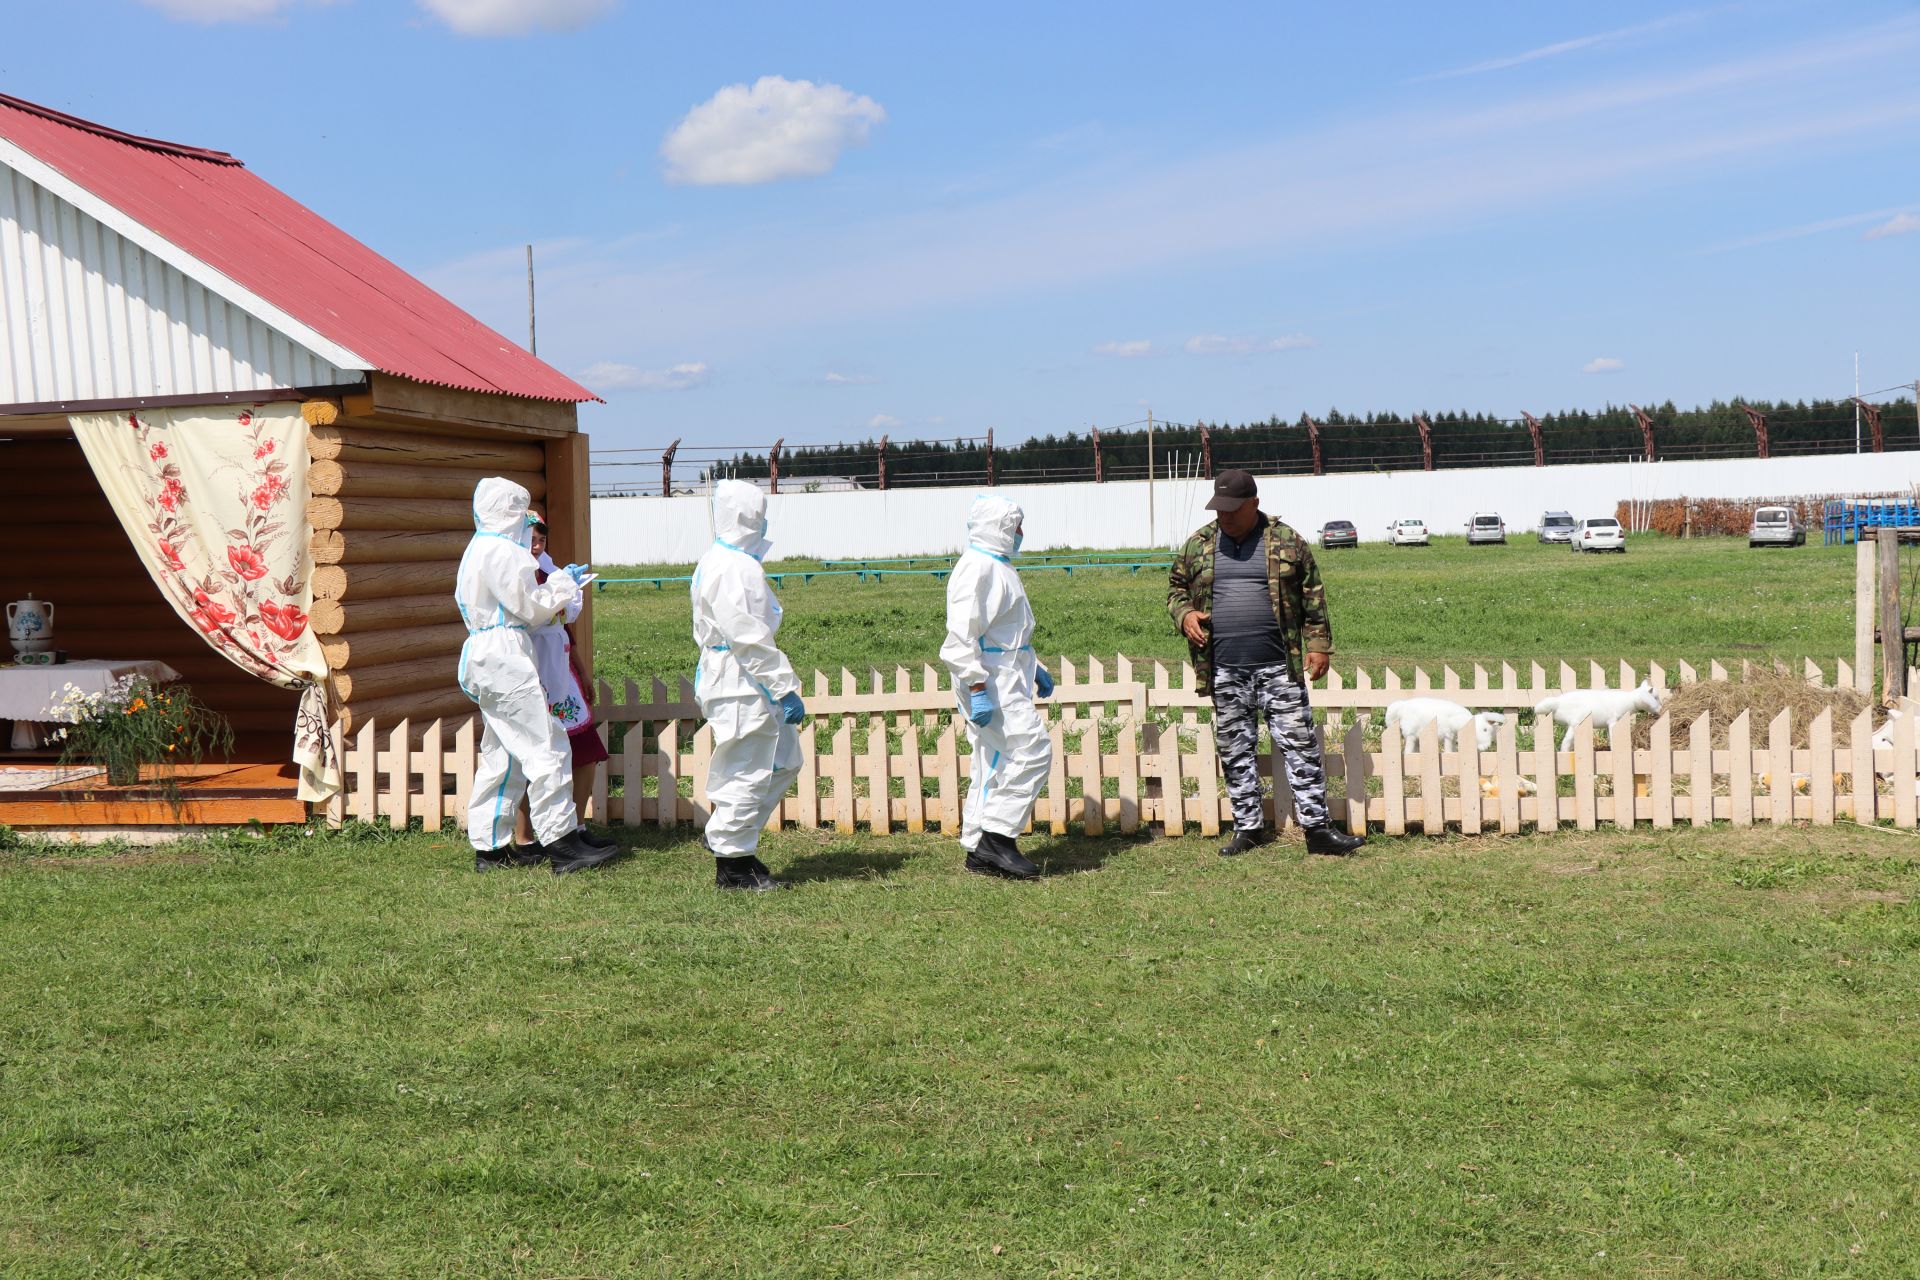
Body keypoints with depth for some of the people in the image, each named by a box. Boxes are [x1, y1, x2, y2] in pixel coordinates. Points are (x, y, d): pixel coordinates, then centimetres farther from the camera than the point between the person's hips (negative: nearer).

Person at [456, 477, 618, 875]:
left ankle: (489, 846, 14)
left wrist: (558, 583, 21)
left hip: (485, 656, 11)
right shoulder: (504, 551, -12)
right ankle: (561, 840, -6)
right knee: (544, 746, -8)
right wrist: (563, 583, 4)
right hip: (506, 655, -11)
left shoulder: (478, 550, 20)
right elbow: (531, 609, -10)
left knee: (500, 753, 12)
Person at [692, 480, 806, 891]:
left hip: (749, 684, 11)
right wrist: (785, 687, -19)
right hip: (739, 686, -11)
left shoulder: (726, 562, 16)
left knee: (784, 762, 16)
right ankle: (732, 865, 9)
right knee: (746, 773, -2)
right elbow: (749, 638, -23)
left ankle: (725, 837, 23)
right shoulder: (731, 568, -18)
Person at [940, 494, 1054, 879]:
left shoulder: (998, 565, 18)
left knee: (996, 761, 12)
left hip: (1004, 680, 11)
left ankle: (980, 849, 17)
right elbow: (962, 635, -23)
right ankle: (997, 837, -9)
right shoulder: (978, 568, -16)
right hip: (992, 683, -11)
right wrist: (977, 688, -26)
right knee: (1031, 750, -13)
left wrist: (1033, 669, 28)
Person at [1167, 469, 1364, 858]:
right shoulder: (1198, 544, 7)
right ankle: (1248, 827, 18)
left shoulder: (1286, 541, 2)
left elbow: (1313, 596, 5)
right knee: (1235, 750, 7)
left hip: (1278, 666, -2)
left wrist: (1318, 644, 0)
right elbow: (1176, 588, 18)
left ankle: (1316, 827, 1)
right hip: (1224, 669, 2)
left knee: (1299, 743, -3)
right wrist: (1184, 614, -3)